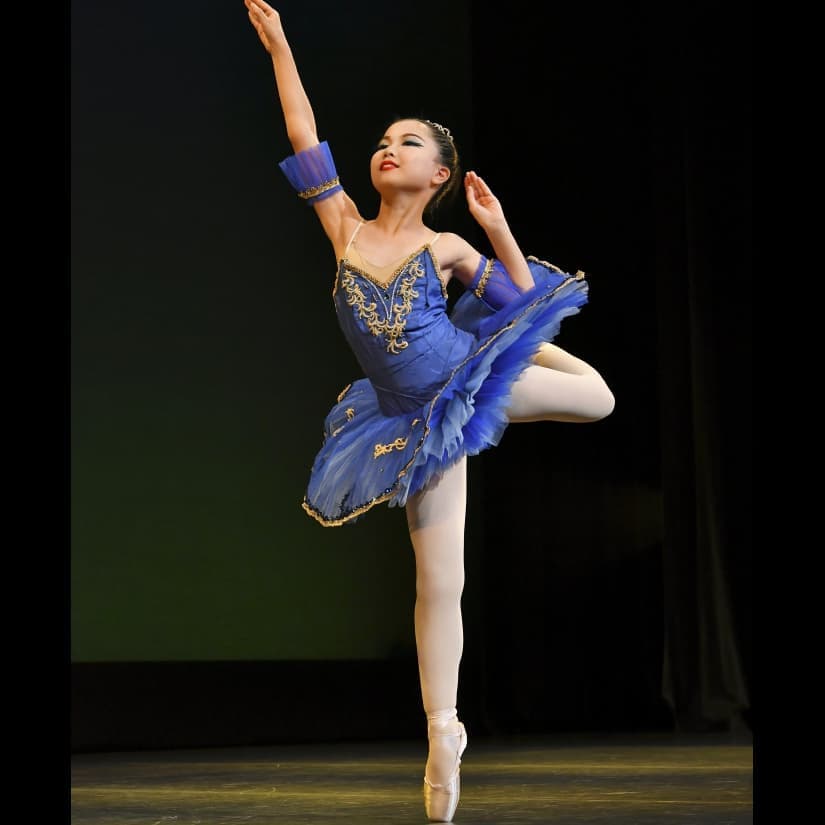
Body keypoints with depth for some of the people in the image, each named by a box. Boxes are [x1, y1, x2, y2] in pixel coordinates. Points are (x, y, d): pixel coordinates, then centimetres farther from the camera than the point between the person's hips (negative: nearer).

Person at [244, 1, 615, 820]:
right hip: (417, 420, 0)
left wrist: (498, 229, -13)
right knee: (438, 583, -2)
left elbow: (522, 297, -1)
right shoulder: (346, 225, -2)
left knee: (599, 398, 13)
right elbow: (305, 138, -2)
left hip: (469, 381, 0)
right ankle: (443, 730, 11)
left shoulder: (446, 247, -6)